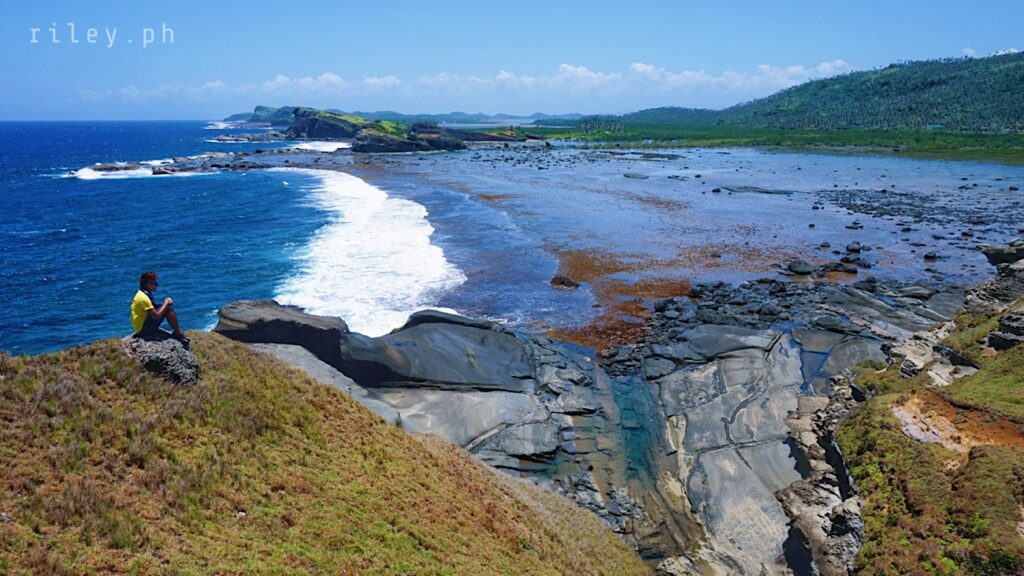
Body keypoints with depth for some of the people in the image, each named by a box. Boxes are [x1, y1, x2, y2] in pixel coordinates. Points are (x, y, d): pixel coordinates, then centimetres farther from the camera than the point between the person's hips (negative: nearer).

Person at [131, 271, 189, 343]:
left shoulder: (142, 294, 9)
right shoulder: (143, 298, -22)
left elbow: (154, 309, 15)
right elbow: (156, 315, -25)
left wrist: (165, 304, -1)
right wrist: (166, 303, -13)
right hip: (143, 329, -10)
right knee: (168, 309, -18)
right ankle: (179, 334, -10)